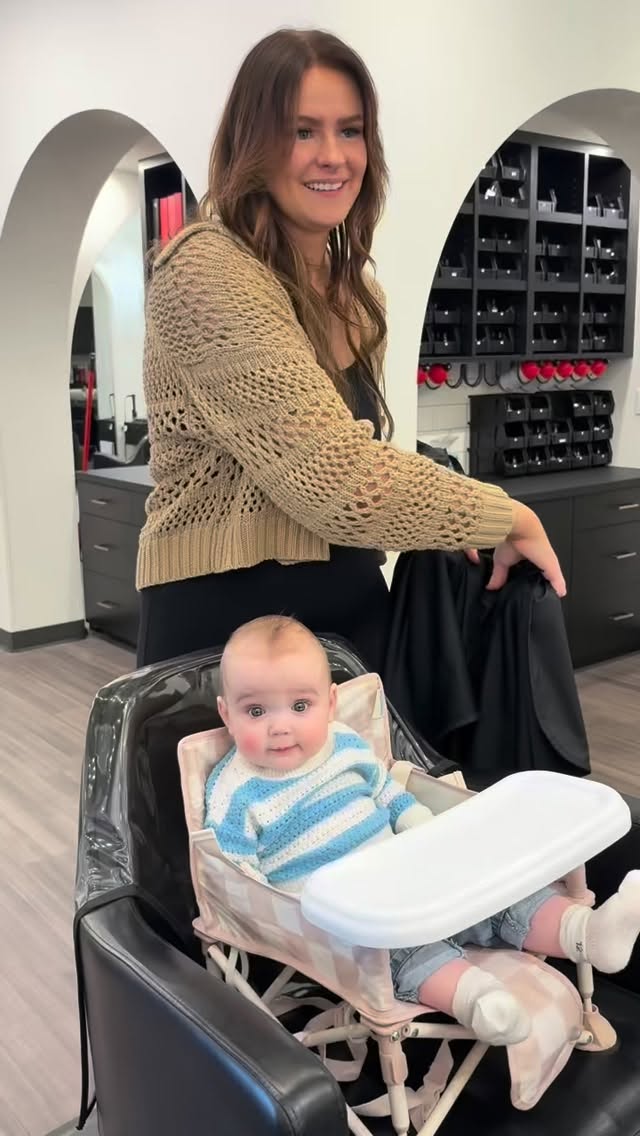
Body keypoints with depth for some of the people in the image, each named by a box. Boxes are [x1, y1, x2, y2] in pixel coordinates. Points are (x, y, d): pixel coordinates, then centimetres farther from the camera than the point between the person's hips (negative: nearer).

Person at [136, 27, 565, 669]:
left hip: (352, 608, 8)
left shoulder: (358, 294, 9)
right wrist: (511, 518, -14)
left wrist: (440, 530, 3)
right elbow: (340, 479, -27)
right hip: (227, 615, -7)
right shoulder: (206, 272, -18)